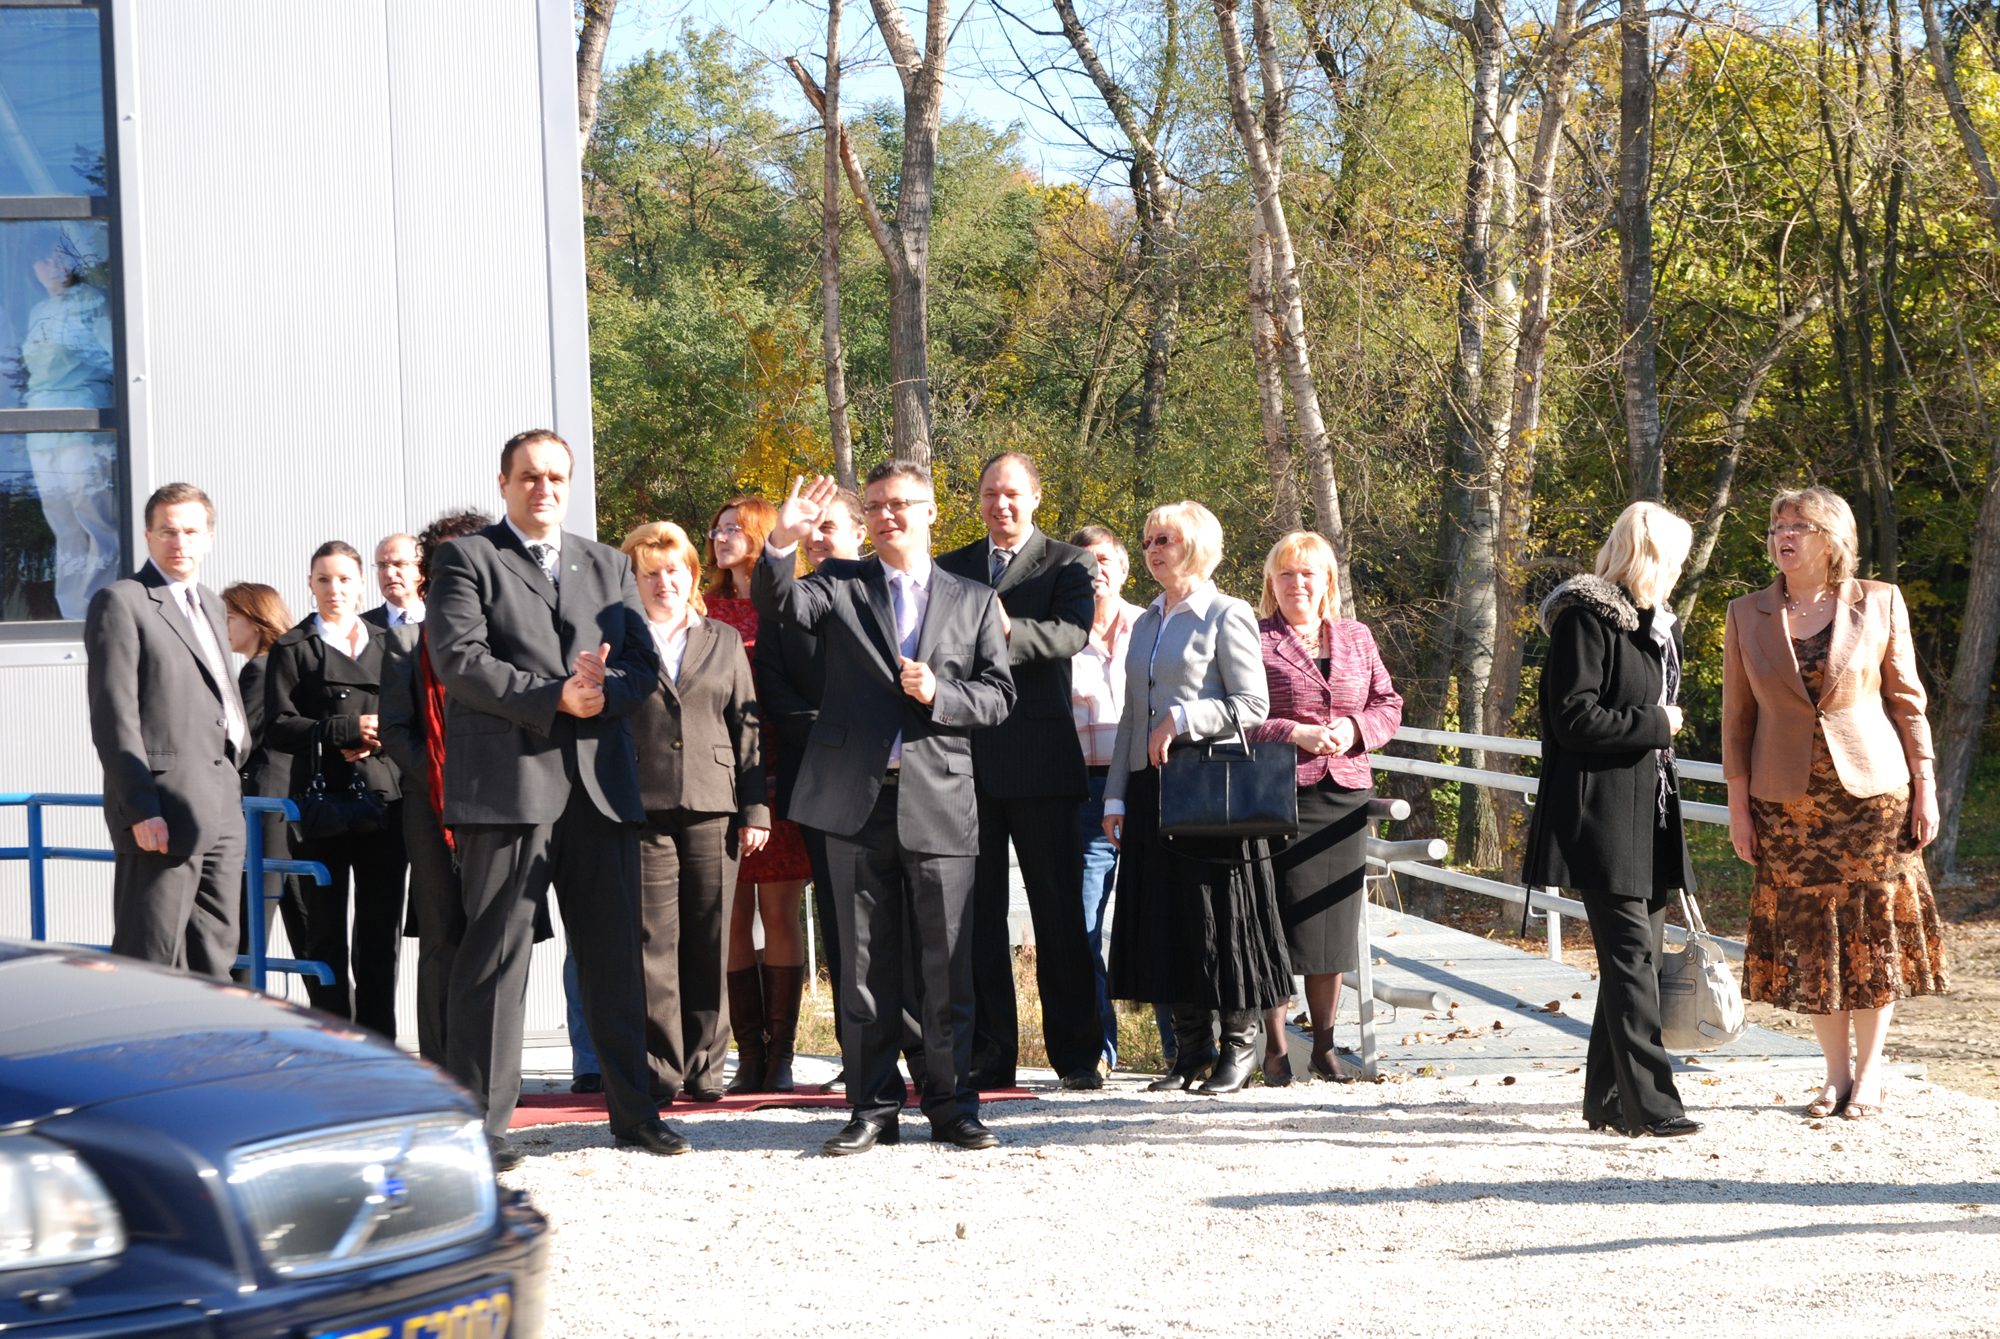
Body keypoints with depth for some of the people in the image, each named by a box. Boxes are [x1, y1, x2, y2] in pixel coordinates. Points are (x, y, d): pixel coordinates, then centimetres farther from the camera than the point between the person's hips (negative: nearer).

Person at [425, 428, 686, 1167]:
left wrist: (600, 693, -11)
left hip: (601, 783, 5)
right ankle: (481, 1123, 1)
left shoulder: (608, 565, 19)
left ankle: (634, 1111, 17)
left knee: (616, 954, 8)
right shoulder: (465, 559, 4)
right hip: (506, 781, -5)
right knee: (495, 954, -4)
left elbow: (643, 664, 11)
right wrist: (555, 698, -17)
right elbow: (458, 659, -9)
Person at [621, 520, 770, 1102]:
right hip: (643, 810, -2)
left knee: (709, 944, 3)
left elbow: (746, 726, 13)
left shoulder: (725, 640, 17)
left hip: (713, 810, 2)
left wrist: (755, 808, 5)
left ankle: (704, 1066, 12)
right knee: (652, 943, -4)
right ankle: (659, 1070, 1)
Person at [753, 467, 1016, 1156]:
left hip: (939, 799, 0)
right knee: (866, 965, 5)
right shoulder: (840, 584, 10)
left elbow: (999, 695, 8)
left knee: (947, 967, 1)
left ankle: (952, 1106, 10)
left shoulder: (974, 600, 12)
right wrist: (782, 543, -26)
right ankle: (873, 1108, 12)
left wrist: (939, 695, -10)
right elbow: (778, 603, -9)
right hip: (856, 799, 0)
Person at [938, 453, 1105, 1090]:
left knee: (1058, 908, 0)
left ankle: (1078, 1054, 5)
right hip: (966, 758, 3)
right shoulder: (949, 570, 17)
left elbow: (1071, 632, -12)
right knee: (977, 909, 4)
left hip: (1041, 757, -3)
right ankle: (988, 1054, 9)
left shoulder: (1067, 563, 6)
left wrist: (1008, 631, -29)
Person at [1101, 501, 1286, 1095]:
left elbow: (1253, 704, -10)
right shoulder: (1146, 623, 17)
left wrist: (1182, 720, -18)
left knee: (1221, 916, -3)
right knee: (1164, 918, 4)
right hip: (1151, 788, 7)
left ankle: (1240, 1045, 7)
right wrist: (1115, 796, 13)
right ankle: (1191, 1049, 12)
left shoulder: (1227, 616, -3)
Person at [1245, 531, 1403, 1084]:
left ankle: (1324, 1042, 15)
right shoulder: (1254, 640, 1)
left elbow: (1388, 705, 15)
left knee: (1334, 922, 6)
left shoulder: (1357, 638, 16)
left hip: (1345, 791, 4)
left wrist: (1355, 728, -5)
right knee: (1276, 918, -5)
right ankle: (1275, 1046, 3)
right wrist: (1293, 734, -16)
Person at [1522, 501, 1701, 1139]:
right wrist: (1655, 725, -10)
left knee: (1641, 952, 8)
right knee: (1632, 954, -12)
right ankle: (1648, 1103, -13)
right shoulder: (1586, 617, -10)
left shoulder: (1658, 626, 19)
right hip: (1601, 817, -9)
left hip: (1648, 817, 9)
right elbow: (1574, 719, -18)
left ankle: (1607, 1096, 16)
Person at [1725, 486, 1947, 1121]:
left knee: (1873, 927, 3)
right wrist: (1738, 806, 2)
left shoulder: (1879, 603, 0)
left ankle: (1870, 1074, 13)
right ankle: (1837, 1073, 16)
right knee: (1809, 936, 4)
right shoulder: (1747, 615, 3)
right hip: (1787, 800, 1)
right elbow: (1737, 717, 5)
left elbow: (1907, 699, 3)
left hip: (1872, 790, -1)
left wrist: (1925, 788, -1)